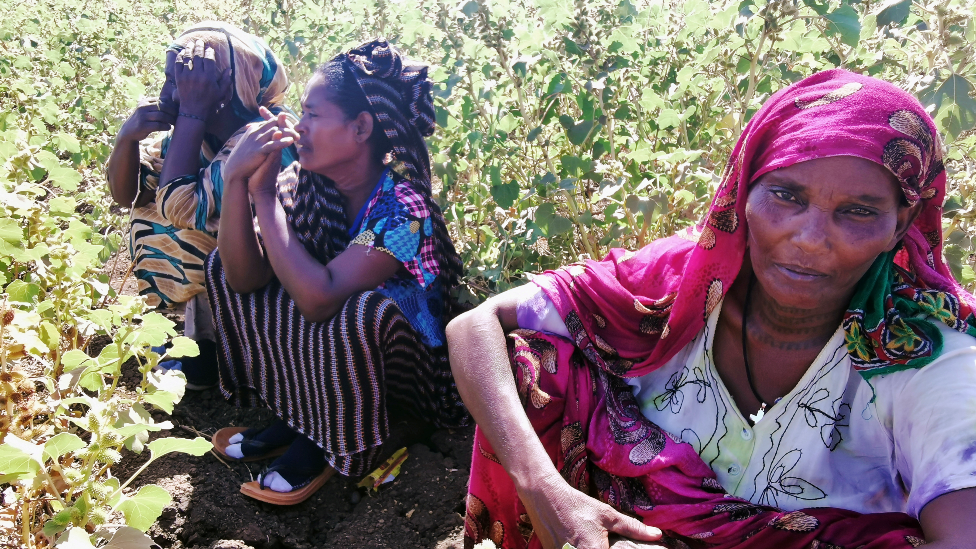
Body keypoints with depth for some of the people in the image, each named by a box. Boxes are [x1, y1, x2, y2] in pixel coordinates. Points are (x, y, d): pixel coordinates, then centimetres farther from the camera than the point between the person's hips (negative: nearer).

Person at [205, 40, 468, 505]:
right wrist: (236, 180, -28)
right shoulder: (302, 182, -10)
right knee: (223, 264, -3)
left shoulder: (402, 208, -28)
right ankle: (298, 416, 2)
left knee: (363, 312, -38)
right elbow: (243, 279, -16)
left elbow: (318, 299, -38)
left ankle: (334, 439, -7)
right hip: (318, 352, 6)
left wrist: (263, 193, -31)